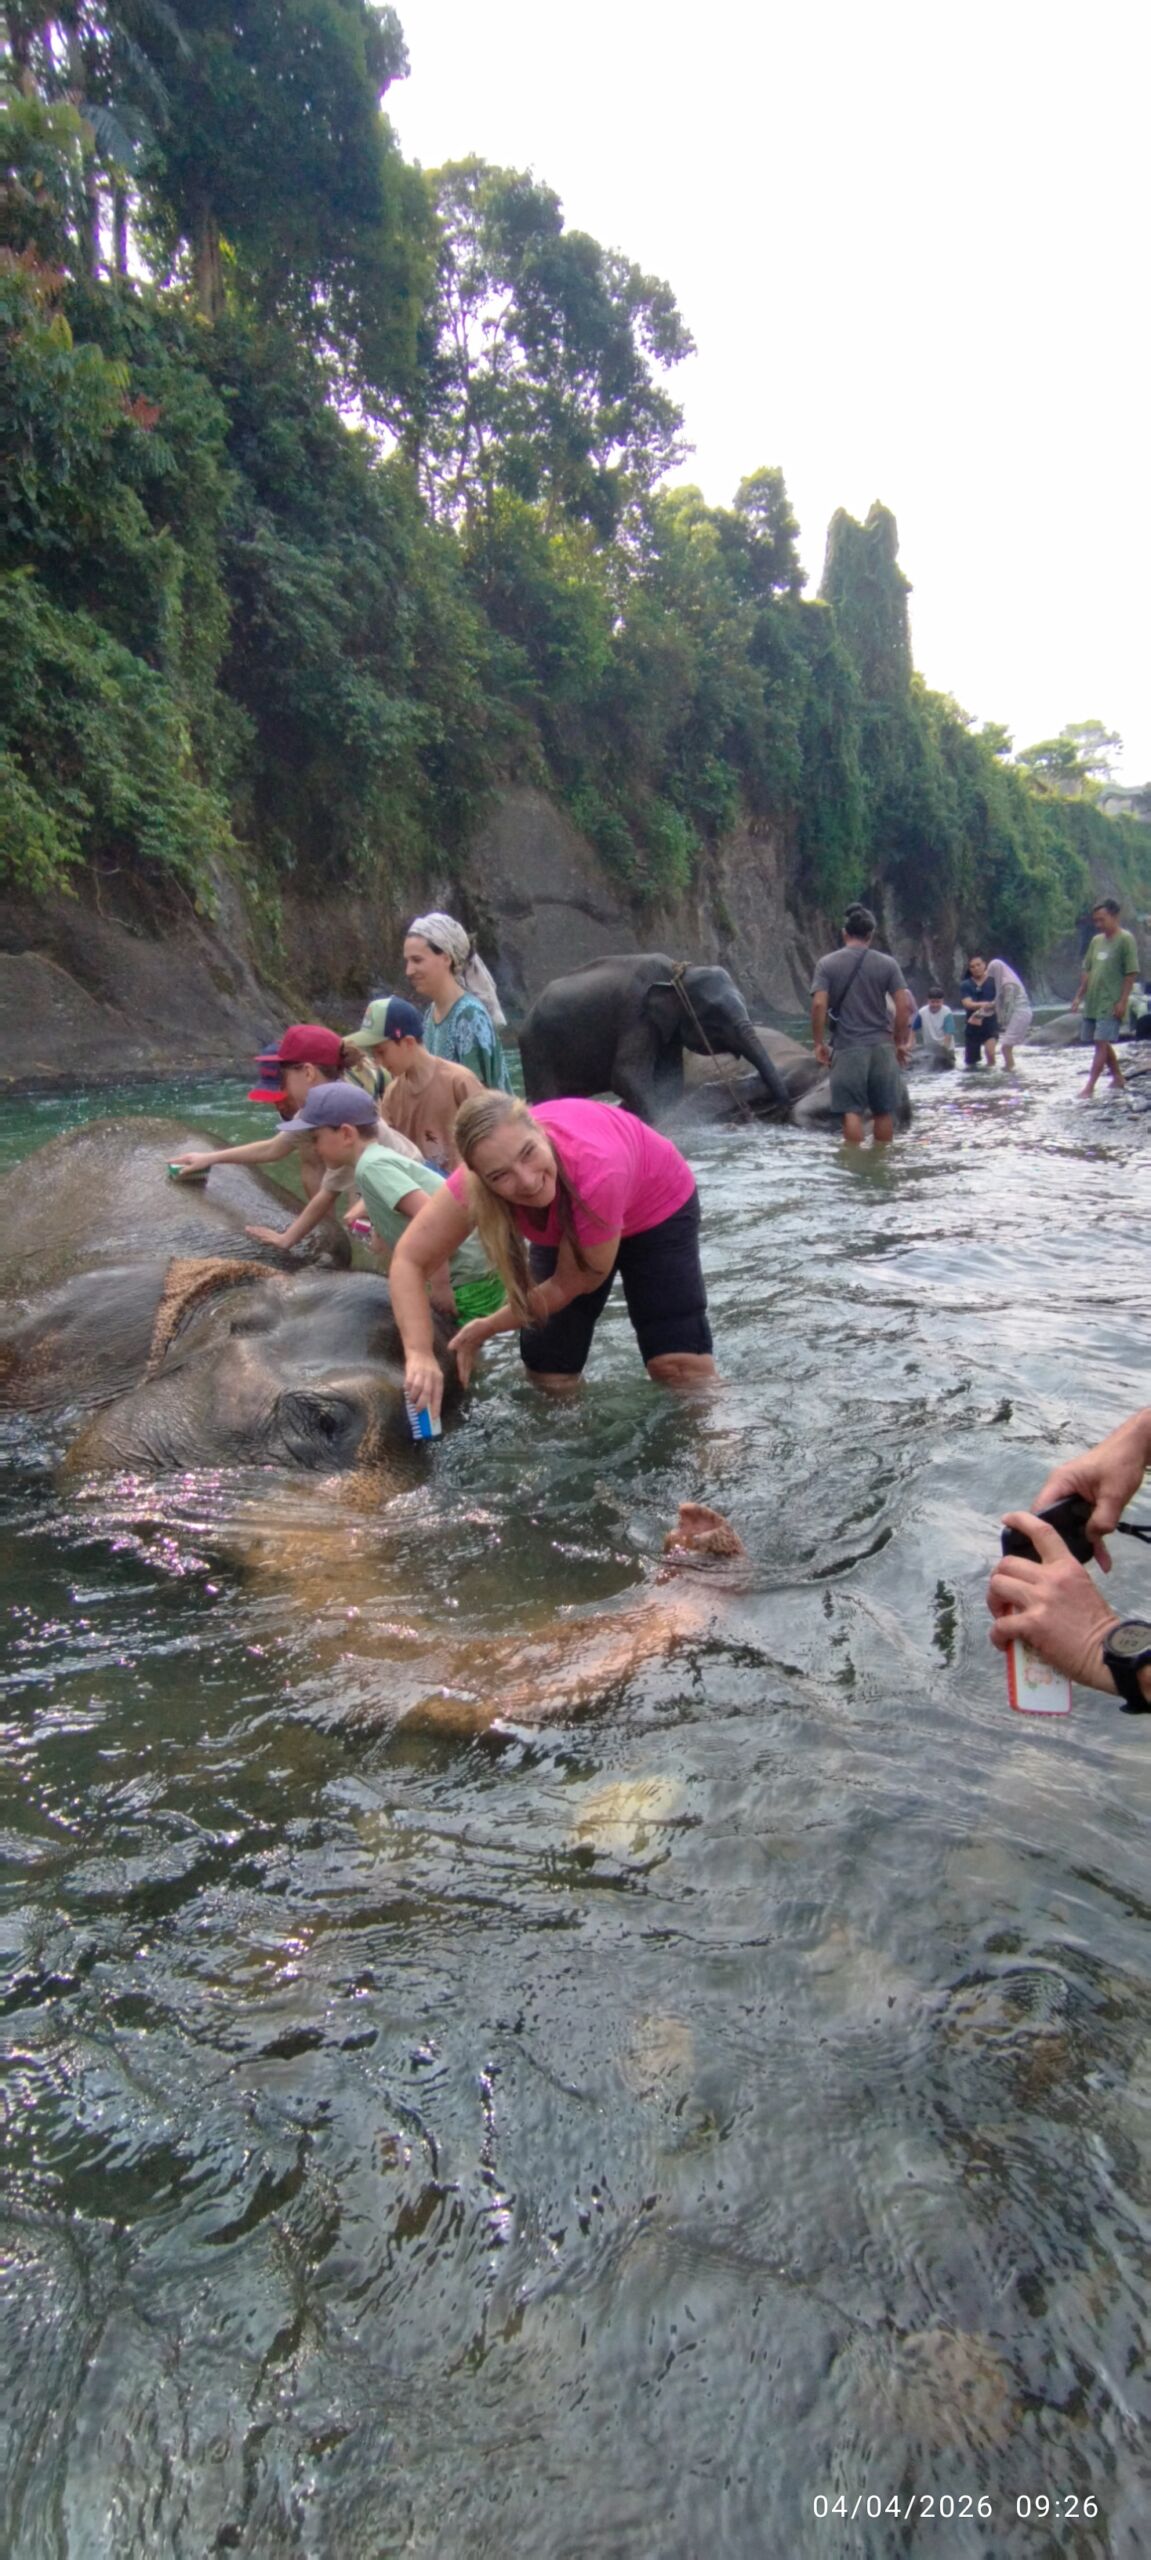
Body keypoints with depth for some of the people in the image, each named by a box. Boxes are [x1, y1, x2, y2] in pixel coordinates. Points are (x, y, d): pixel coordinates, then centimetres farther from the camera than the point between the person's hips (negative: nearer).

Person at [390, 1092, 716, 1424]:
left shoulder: (595, 1173, -45)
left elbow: (570, 1284, -28)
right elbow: (409, 1260, -28)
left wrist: (487, 1329, -20)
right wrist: (420, 1354, -40)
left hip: (656, 1205, -3)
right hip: (566, 1226, 3)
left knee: (678, 1364, -15)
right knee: (549, 1373, -1)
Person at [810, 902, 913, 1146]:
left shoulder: (827, 963, 0)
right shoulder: (887, 963, 2)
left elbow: (819, 1005, -10)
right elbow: (904, 1005, -3)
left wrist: (819, 1043, -2)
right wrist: (900, 1041, 7)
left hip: (848, 1047, -1)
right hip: (882, 1046, 1)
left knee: (852, 1111, 1)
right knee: (884, 1111, 11)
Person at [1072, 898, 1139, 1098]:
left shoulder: (1126, 939, -9)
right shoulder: (1096, 941, 12)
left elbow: (1131, 973, -12)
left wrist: (1123, 1001, -17)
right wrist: (1079, 996, 12)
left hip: (1111, 1004, -8)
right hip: (1092, 1002, 8)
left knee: (1101, 1043, -10)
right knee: (1103, 1043, 13)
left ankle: (1089, 1087, -12)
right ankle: (1118, 1077, 28)